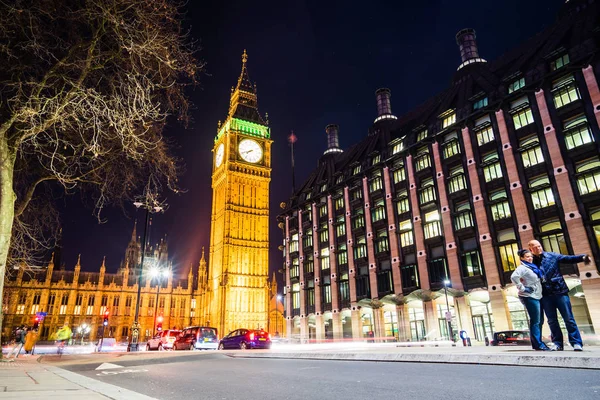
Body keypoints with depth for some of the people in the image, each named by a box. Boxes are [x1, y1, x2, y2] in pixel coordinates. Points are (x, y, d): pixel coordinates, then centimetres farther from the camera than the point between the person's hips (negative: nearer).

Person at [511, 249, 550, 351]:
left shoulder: (532, 267, 17)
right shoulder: (522, 268, -12)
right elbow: (514, 277, -29)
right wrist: (522, 289, -23)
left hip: (537, 297, 9)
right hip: (529, 297, -9)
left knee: (539, 321, 12)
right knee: (535, 321, -7)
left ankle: (537, 343, 19)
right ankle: (538, 344, -2)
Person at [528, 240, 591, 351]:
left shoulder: (551, 256, 4)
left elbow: (568, 259, -3)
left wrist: (582, 257, -19)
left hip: (560, 291, -1)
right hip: (545, 295, 1)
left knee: (568, 318, 1)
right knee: (552, 321, 8)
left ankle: (576, 342, 8)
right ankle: (557, 343, 16)